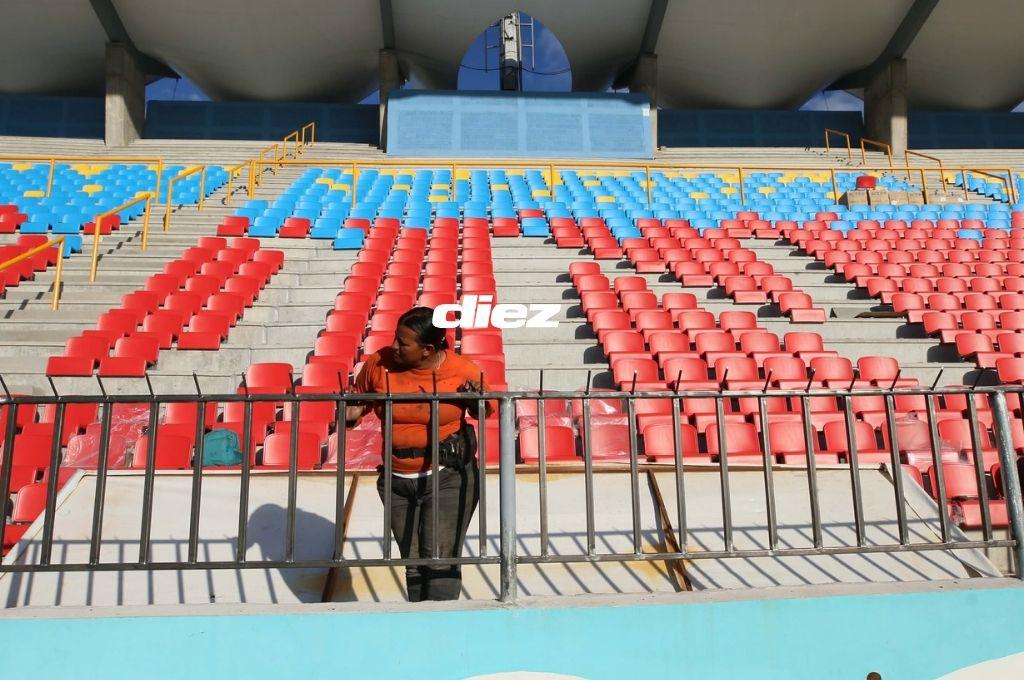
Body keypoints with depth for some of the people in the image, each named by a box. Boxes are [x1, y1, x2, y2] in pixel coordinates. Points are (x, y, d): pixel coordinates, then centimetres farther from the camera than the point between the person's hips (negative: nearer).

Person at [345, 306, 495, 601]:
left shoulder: (462, 371, -11)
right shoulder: (379, 364, -5)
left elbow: (486, 410, 6)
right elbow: (358, 401, 12)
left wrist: (477, 397, -16)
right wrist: (348, 416, -10)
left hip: (448, 478, -3)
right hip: (397, 481, 4)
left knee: (441, 558, -9)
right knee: (413, 562, 13)